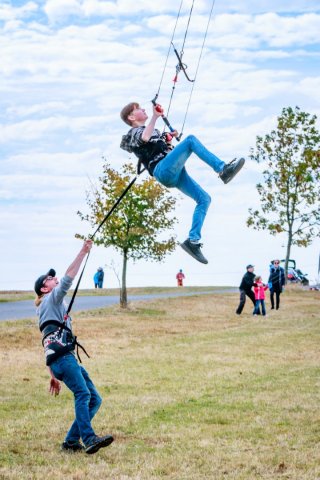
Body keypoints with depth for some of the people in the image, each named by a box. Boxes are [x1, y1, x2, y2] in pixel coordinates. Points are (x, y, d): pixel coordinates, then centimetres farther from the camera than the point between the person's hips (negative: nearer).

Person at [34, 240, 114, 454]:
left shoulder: (56, 307, 33)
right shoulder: (50, 300, 9)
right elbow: (68, 279, -10)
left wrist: (54, 376, 30)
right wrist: (83, 252, -11)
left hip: (68, 358, 9)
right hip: (62, 357, -9)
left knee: (94, 399, 4)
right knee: (82, 393, -25)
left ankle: (71, 442, 1)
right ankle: (89, 439, -39)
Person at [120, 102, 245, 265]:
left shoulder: (151, 130, 34)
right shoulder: (134, 132, 6)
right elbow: (145, 138, -20)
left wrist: (168, 138, 29)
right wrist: (155, 117, -28)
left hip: (174, 175, 9)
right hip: (163, 169, -9)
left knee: (204, 199, -1)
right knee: (191, 140, -23)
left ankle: (193, 241, -7)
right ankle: (223, 169, -36)